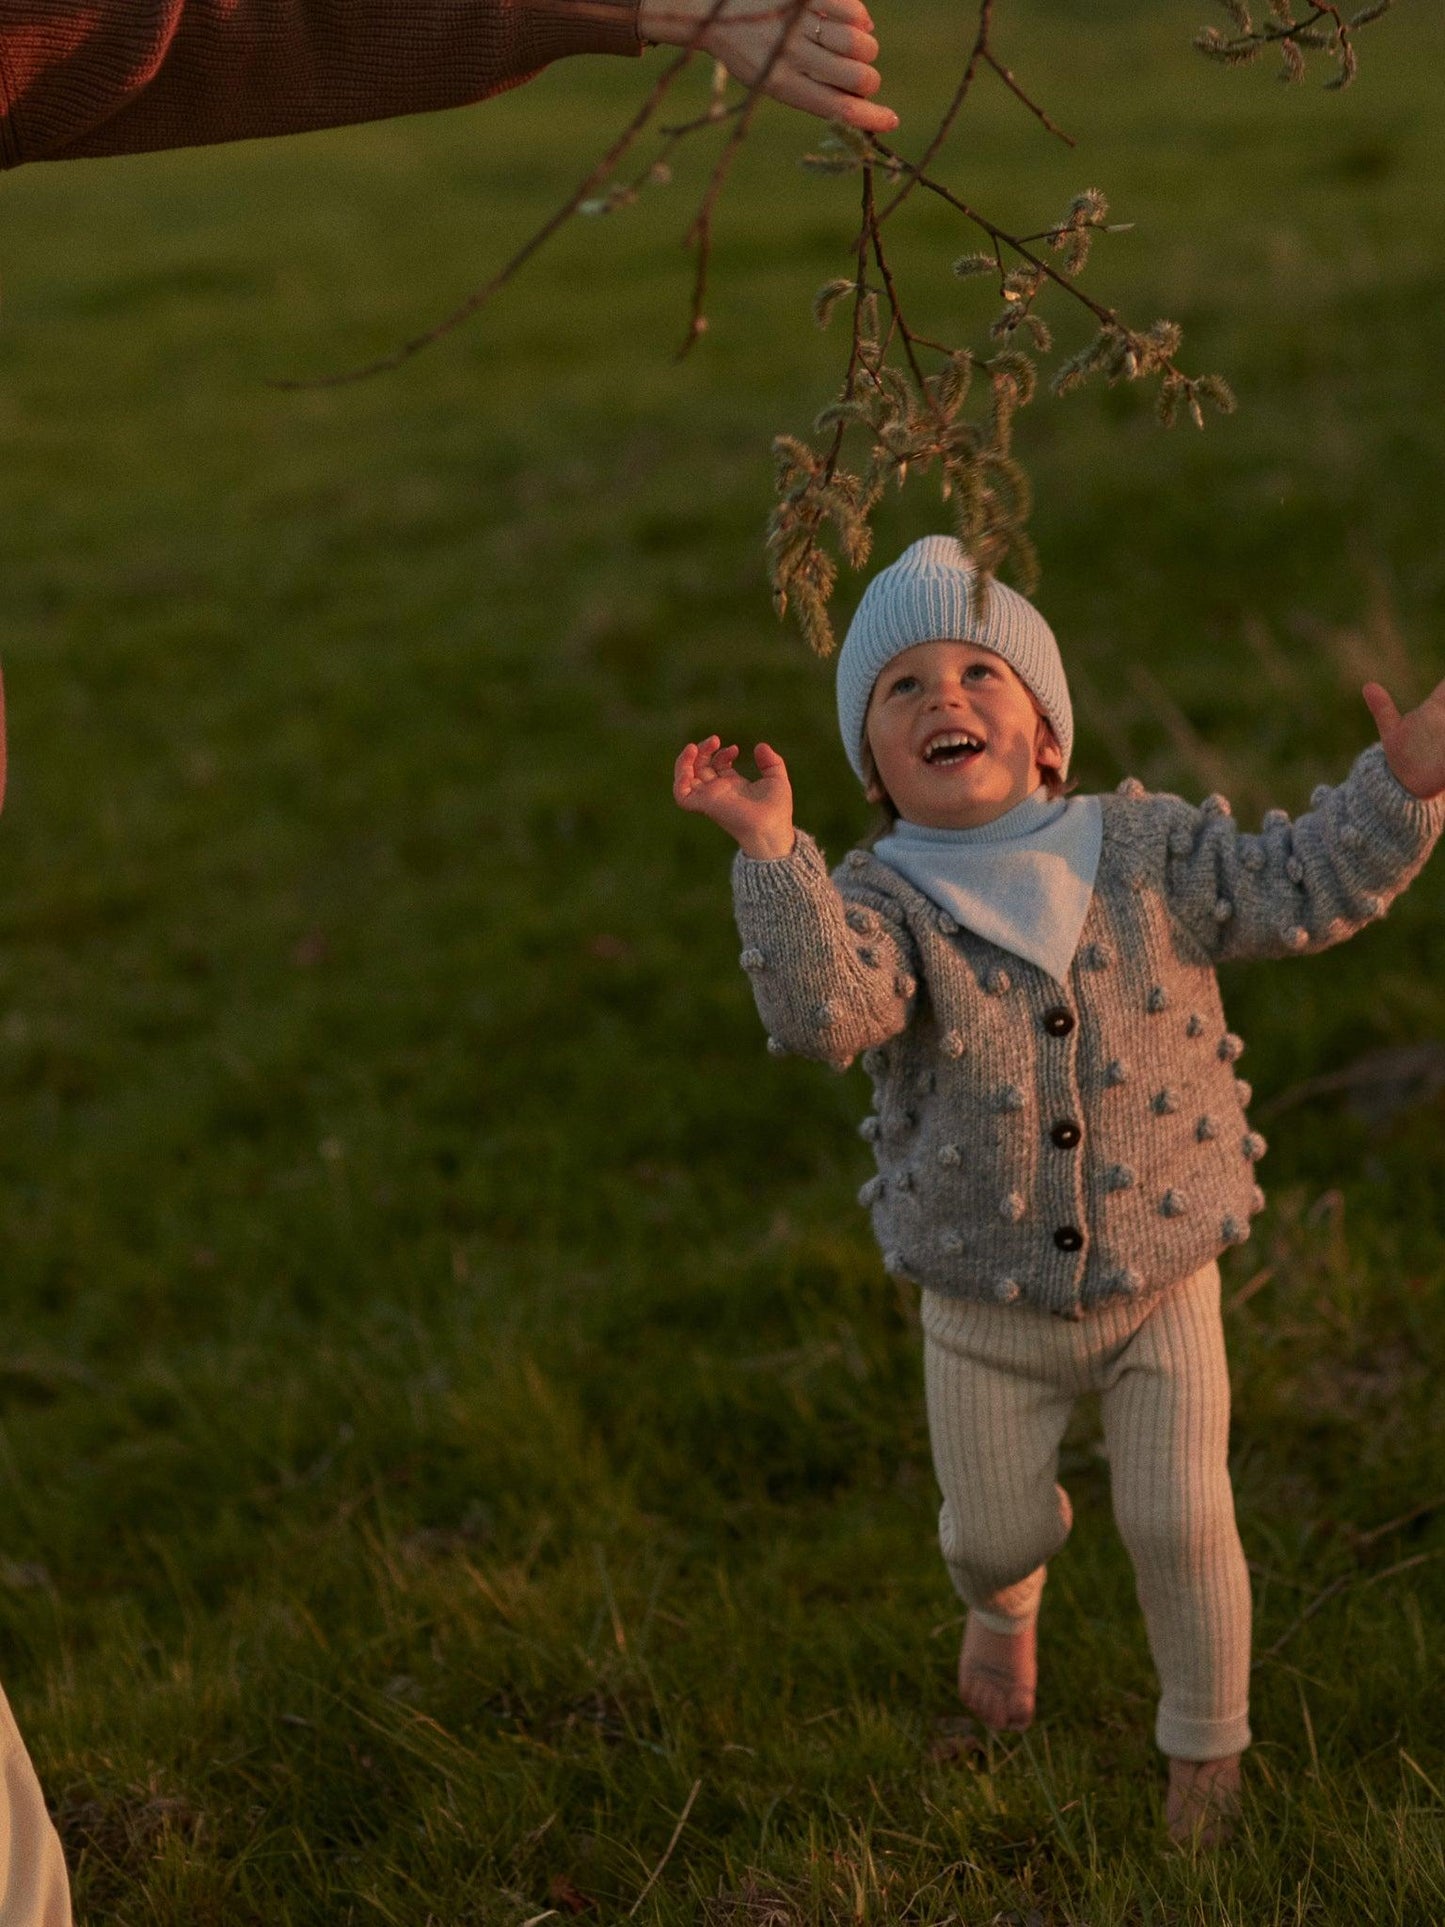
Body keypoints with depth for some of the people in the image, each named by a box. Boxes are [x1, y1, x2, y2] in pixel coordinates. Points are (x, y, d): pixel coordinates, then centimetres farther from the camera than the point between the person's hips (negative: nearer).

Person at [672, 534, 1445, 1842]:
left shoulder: (1145, 852, -9)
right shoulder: (879, 902, -16)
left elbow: (1304, 889, -9)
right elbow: (822, 1013, -34)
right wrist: (771, 854, -44)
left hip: (1161, 1286, 0)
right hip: (987, 1314, 0)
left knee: (1182, 1526, 5)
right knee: (992, 1528, 18)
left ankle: (1208, 1739, 34)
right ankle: (1005, 1609, 57)